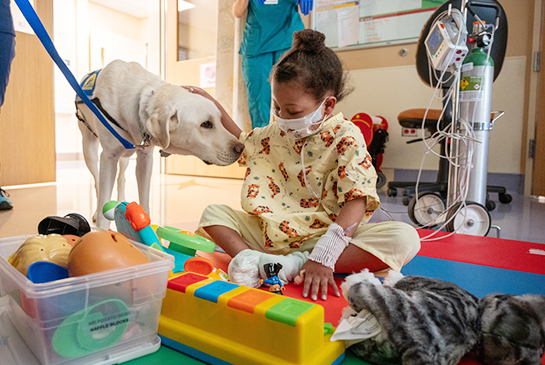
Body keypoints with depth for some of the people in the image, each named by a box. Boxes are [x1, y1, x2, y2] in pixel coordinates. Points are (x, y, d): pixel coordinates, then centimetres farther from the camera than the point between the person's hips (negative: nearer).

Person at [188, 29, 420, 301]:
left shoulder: (346, 137, -11)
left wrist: (323, 257, -29)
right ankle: (247, 256, -31)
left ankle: (296, 264, -35)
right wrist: (212, 104, 19)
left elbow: (356, 203, -20)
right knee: (213, 212, -4)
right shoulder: (276, 131, 7)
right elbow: (241, 142, 28)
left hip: (323, 236, -4)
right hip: (271, 233, 5)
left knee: (405, 239, -27)